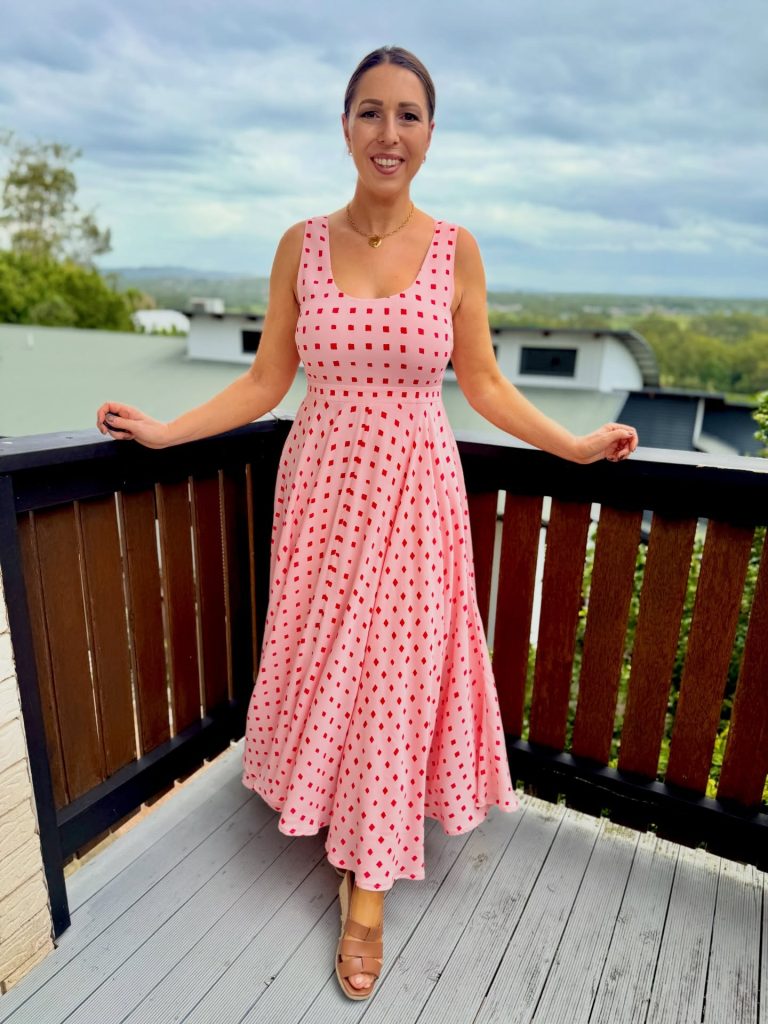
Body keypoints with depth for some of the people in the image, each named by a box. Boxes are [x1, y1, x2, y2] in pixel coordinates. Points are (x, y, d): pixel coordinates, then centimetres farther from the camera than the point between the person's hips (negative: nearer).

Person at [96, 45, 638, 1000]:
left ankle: (369, 887, 22)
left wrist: (578, 445, -2)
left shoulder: (455, 249, 0)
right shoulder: (301, 245, 2)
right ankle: (334, 808, 41)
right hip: (322, 482, 2)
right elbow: (265, 382, 4)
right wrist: (163, 430, -3)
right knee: (321, 659, 10)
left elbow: (485, 386, 4)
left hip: (414, 490, -1)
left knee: (396, 672, 2)